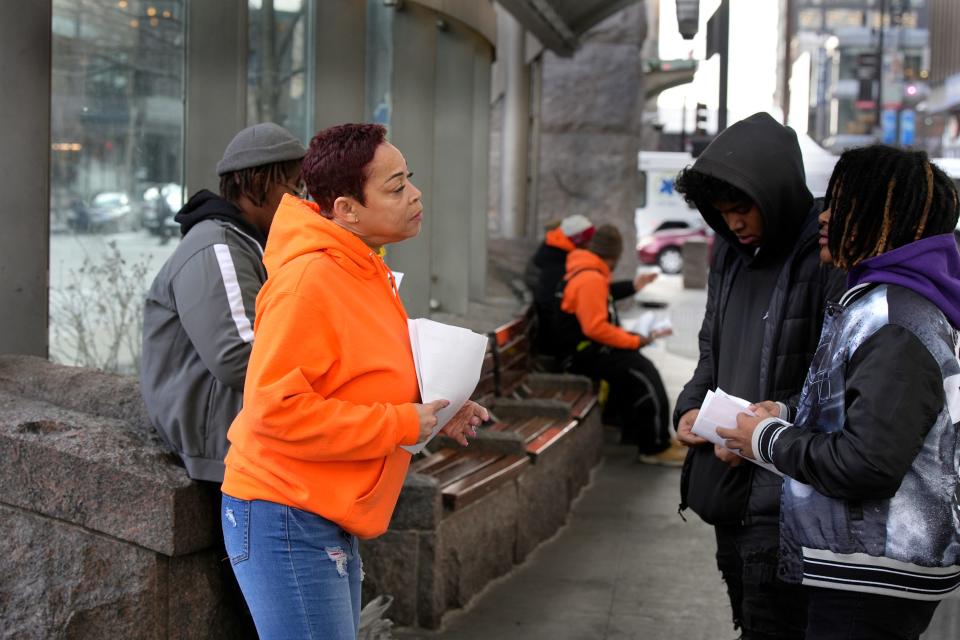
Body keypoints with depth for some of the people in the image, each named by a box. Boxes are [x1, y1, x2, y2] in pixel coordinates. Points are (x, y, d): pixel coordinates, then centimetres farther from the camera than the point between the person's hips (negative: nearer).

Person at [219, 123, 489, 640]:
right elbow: (274, 408, -25)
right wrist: (400, 424, -20)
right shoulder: (309, 278, -20)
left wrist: (431, 412, 4)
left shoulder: (366, 273, 10)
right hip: (287, 520, -9)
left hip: (331, 525, 10)